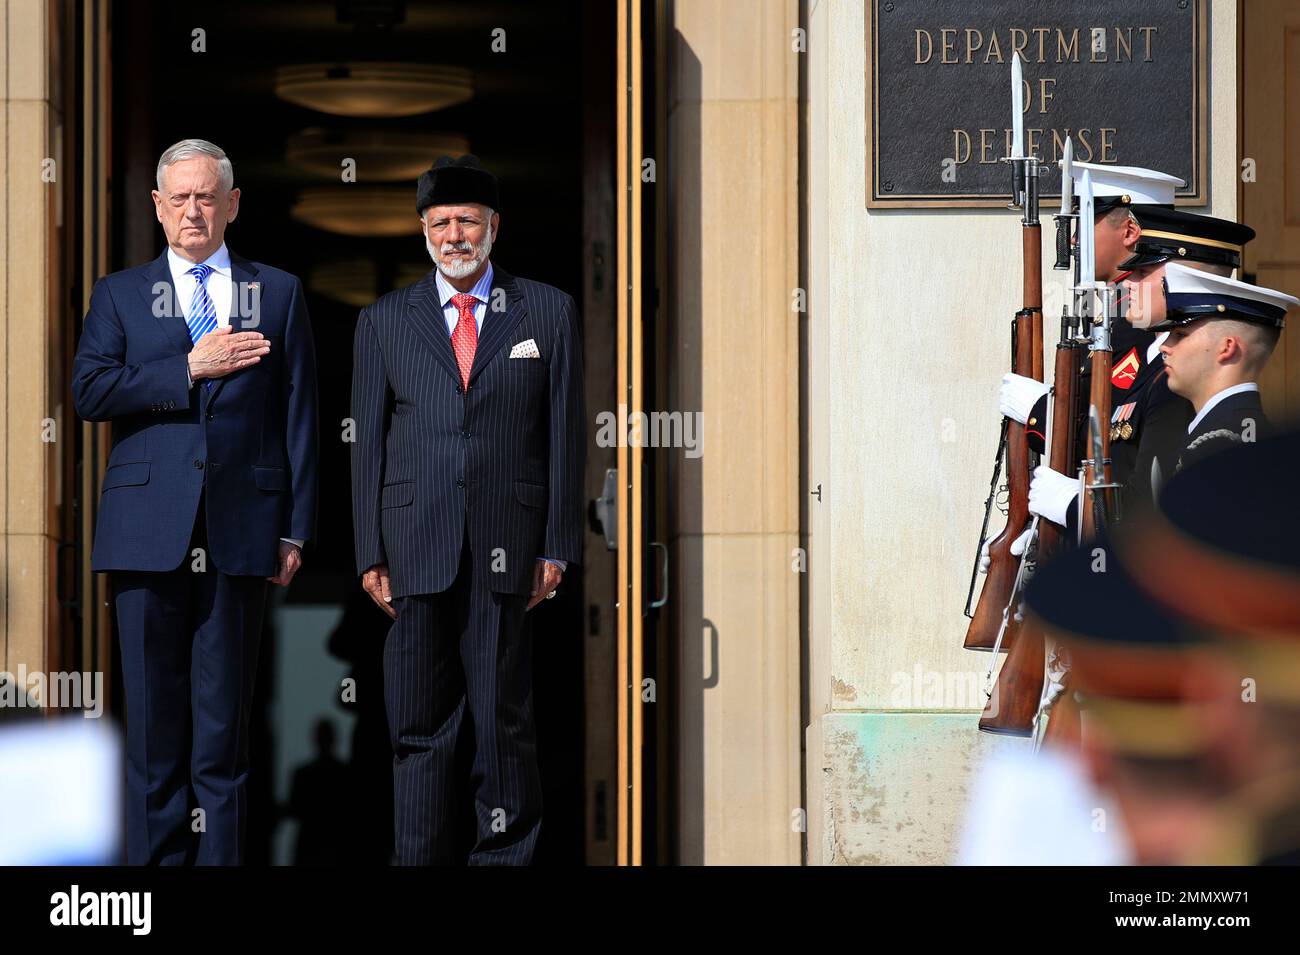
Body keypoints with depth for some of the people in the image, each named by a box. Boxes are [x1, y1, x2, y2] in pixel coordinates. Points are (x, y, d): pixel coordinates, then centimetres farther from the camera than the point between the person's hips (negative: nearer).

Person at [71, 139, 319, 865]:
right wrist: (190, 367, -11)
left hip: (239, 532, 0)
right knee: (155, 715, 2)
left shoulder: (279, 294, 12)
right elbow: (90, 391, -3)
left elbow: (299, 416, 8)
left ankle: (220, 856, 5)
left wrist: (296, 530, 2)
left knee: (225, 716, 1)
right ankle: (157, 855, 8)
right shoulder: (119, 295, 12)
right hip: (149, 531, 0)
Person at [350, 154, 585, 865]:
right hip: (416, 548, 1)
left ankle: (504, 854, 9)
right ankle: (420, 859, 8)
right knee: (419, 722, 2)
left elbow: (565, 436, 7)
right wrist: (370, 554, 2)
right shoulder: (384, 321, 11)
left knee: (505, 718, 1)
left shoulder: (549, 313, 8)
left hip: (508, 550, -1)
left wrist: (557, 546, 1)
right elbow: (368, 445, 9)